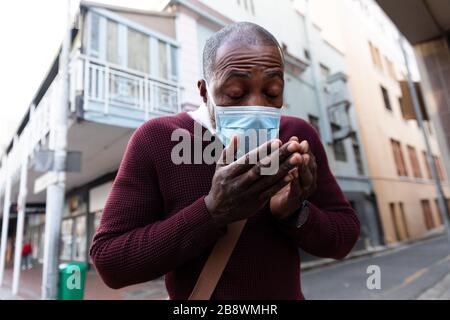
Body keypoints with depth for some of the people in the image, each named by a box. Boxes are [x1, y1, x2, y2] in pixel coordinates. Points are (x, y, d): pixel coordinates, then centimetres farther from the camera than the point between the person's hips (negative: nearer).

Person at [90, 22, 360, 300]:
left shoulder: (298, 136, -11)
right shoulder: (157, 140, -19)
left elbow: (345, 238, -6)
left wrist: (295, 212, -27)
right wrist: (213, 210, -33)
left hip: (287, 293, 3)